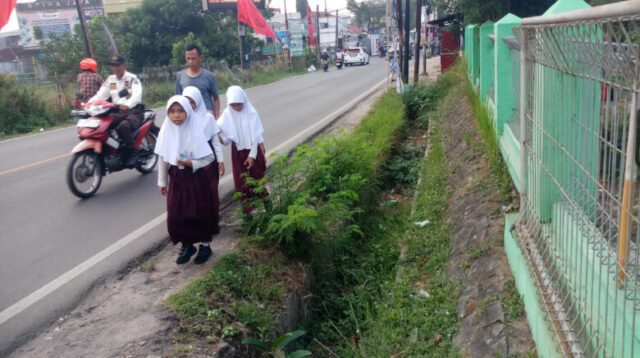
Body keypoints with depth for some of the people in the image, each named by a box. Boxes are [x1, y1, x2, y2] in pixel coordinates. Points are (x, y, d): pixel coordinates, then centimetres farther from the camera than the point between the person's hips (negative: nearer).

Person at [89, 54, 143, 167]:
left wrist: (127, 105, -43)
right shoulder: (110, 80, 15)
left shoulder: (132, 79, -3)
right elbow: (100, 95, 6)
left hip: (133, 111, -6)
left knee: (123, 126, -36)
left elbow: (137, 95, -22)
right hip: (117, 112, 6)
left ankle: (130, 155, -23)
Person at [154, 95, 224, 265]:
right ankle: (187, 245, 27)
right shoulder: (167, 130, -8)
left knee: (203, 212, 9)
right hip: (178, 178, 3)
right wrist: (162, 181, 9)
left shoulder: (199, 127, -18)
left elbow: (210, 157, -13)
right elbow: (163, 157, 3)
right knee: (176, 215, 3)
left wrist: (191, 163, -28)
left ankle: (205, 245, 31)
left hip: (200, 177, -3)